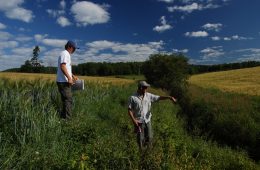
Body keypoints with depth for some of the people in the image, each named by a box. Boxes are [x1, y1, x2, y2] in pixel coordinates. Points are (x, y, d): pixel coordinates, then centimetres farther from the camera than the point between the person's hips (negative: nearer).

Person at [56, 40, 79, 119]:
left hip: (65, 81, 10)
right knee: (68, 100, -9)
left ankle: (63, 116, 20)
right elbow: (62, 67, -22)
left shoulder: (67, 54, 22)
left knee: (66, 100, 13)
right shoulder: (65, 53, -10)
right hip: (63, 81, -10)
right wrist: (69, 78, -24)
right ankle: (67, 117, -4)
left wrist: (72, 76, 26)